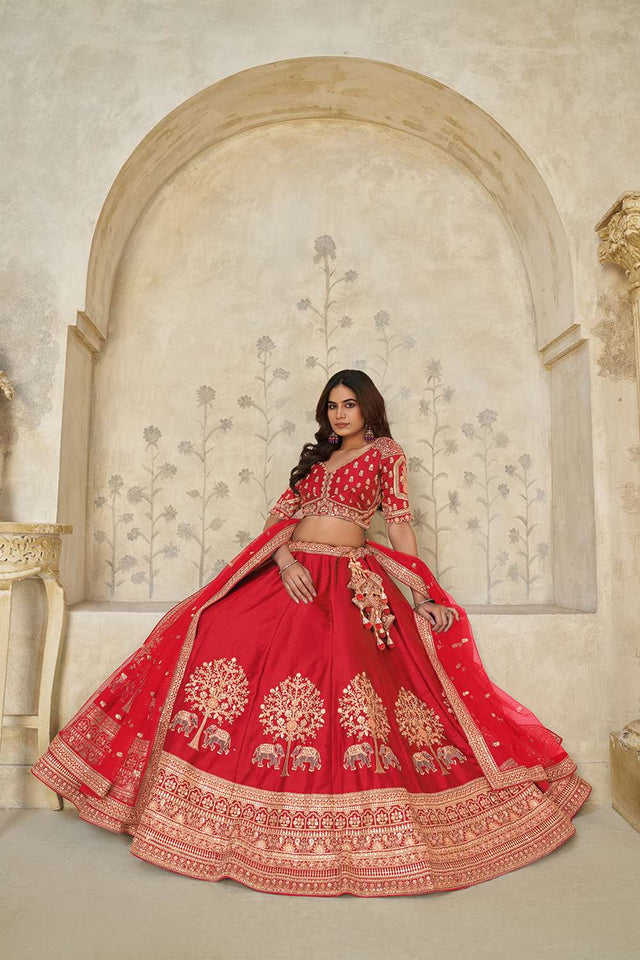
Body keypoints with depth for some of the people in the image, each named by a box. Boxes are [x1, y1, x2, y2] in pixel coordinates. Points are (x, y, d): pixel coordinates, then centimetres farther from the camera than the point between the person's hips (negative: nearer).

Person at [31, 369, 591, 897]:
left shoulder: (386, 452, 10)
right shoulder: (316, 456, 22)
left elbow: (400, 525, 4)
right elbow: (279, 516, 13)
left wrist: (421, 595, -3)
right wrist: (285, 561, -6)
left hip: (351, 585, -4)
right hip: (291, 574, 4)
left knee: (352, 684, -16)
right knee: (215, 637, -12)